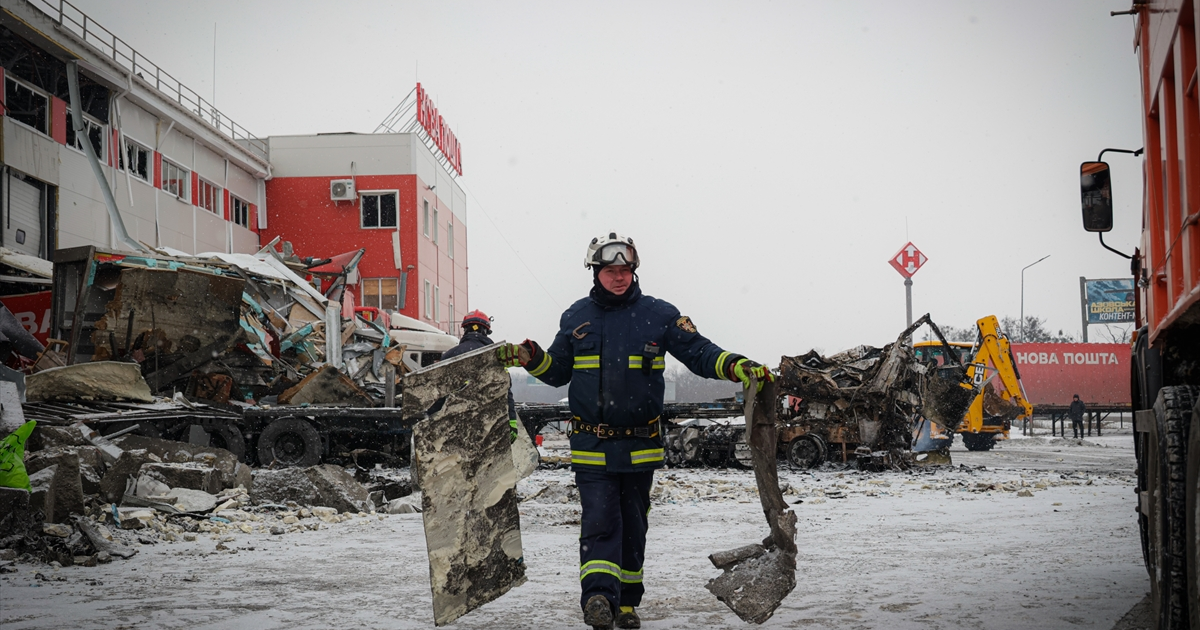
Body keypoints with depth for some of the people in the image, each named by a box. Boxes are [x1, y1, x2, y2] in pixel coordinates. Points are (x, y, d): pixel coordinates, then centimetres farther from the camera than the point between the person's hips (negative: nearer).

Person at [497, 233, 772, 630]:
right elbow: (558, 372, 16)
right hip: (591, 445, -1)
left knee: (633, 525, 11)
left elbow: (700, 354, -1)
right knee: (599, 519, -14)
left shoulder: (658, 314, 1)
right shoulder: (576, 317, 6)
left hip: (641, 444, 1)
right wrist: (529, 357, -3)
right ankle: (598, 597, -23)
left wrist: (738, 367, -18)